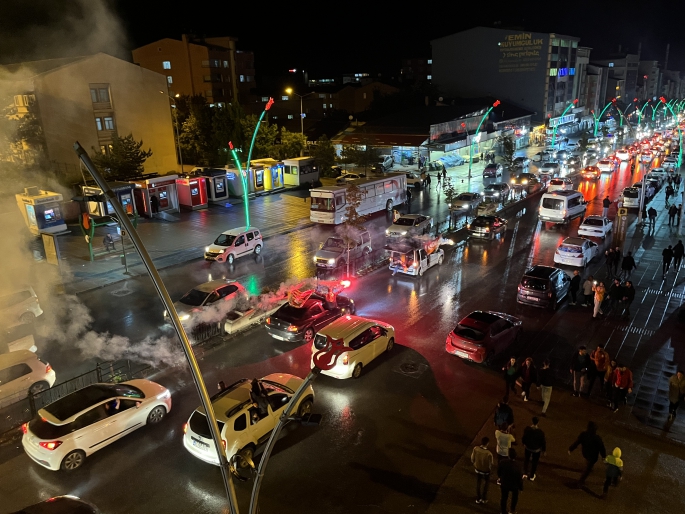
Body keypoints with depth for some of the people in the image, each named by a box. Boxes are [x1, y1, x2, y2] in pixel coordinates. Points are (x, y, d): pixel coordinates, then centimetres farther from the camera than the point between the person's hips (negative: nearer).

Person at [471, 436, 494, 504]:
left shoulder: (475, 449, -23)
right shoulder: (489, 453, -35)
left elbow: (472, 459, -7)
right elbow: (490, 465, -20)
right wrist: (490, 469, 3)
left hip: (477, 469, 3)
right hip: (485, 471, -3)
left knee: (478, 484, 25)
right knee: (486, 484, 26)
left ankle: (478, 499, 40)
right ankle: (484, 499, 41)